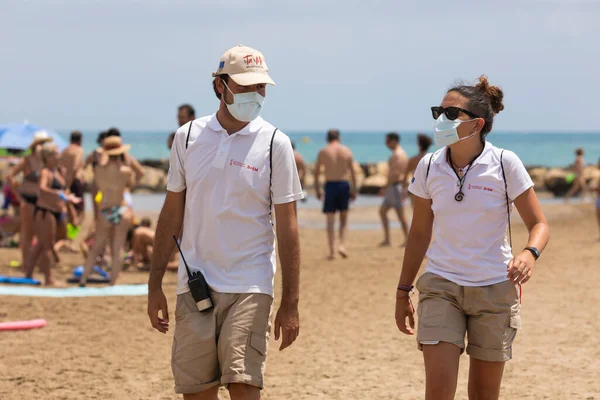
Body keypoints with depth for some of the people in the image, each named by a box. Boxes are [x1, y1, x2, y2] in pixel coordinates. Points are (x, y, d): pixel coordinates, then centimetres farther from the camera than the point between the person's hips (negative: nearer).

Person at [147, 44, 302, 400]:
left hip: (249, 287, -3)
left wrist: (291, 303, -5)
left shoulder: (275, 143, -2)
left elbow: (287, 227, -2)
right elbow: (172, 213, 11)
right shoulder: (188, 136, 6)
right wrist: (155, 284, 8)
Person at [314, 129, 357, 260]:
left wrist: (317, 189, 10)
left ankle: (332, 251, -1)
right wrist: (354, 189, 7)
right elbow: (352, 171, 2)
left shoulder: (323, 152, 1)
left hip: (330, 185, -1)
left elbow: (316, 172, 2)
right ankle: (342, 245, -1)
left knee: (330, 219, 3)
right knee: (344, 217, 15)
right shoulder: (347, 151, 4)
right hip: (344, 184, 1)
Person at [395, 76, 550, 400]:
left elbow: (538, 224, -5)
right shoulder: (429, 167, 0)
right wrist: (403, 291, 12)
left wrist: (529, 253, -27)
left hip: (494, 289, -1)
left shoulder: (504, 164, -8)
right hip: (440, 287, 1)